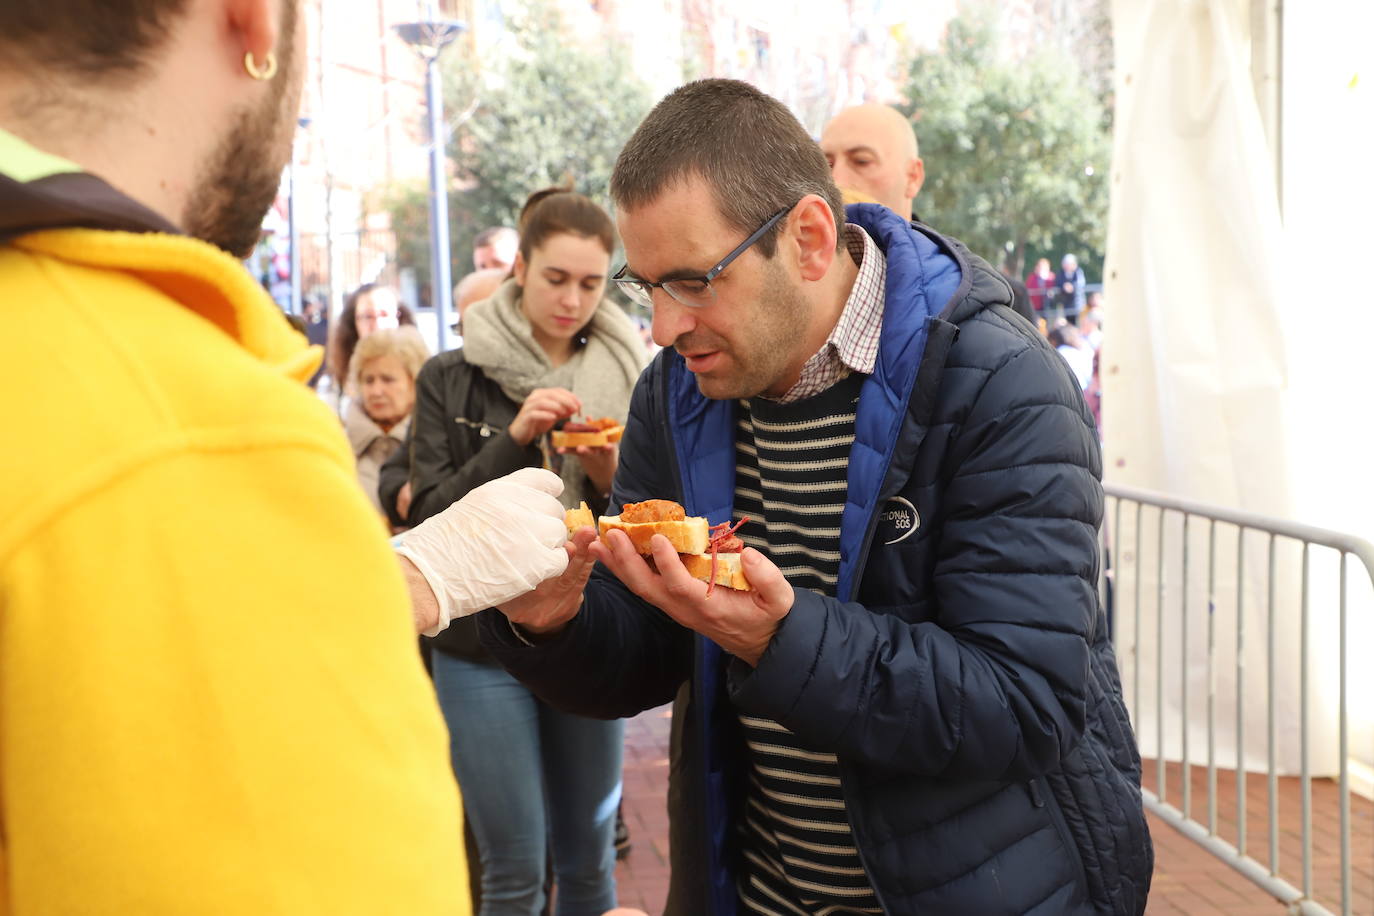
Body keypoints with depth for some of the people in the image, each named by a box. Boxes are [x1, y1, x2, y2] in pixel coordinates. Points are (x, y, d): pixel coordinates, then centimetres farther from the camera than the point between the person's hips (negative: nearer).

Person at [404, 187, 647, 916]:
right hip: (485, 644, -2)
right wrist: (513, 438, -19)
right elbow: (429, 515, -7)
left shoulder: (625, 380, 2)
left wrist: (613, 480, -16)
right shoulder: (452, 378, -3)